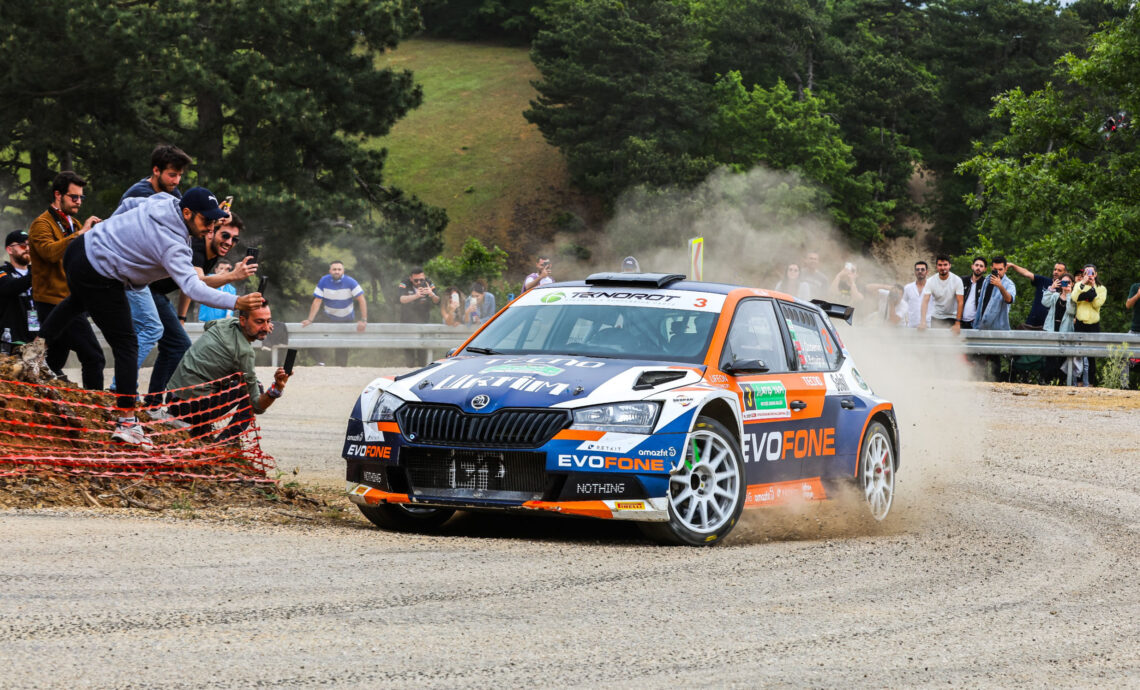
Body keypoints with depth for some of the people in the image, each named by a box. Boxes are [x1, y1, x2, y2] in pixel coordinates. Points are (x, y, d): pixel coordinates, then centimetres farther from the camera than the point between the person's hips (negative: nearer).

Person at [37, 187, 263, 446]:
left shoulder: (163, 201, -5)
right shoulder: (172, 245, -29)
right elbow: (192, 288, -40)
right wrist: (236, 302, -49)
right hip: (98, 277, -9)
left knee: (78, 302, 41)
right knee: (126, 345, -4)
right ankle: (126, 422, -7)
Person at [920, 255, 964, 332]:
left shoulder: (957, 280, -14)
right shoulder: (931, 281, -11)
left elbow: (960, 302, -16)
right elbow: (925, 301, -20)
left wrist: (957, 323, -23)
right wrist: (923, 322, -33)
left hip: (952, 317, -1)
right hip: (936, 318, 1)